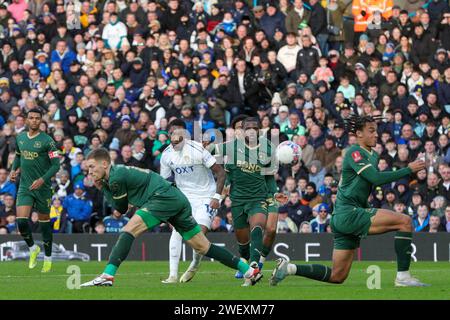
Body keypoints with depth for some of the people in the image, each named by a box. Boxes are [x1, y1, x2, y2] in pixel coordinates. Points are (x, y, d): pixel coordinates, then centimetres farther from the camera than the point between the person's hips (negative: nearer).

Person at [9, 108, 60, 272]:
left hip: (42, 187, -3)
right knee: (21, 220, -12)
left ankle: (48, 259, 21)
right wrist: (14, 170, 7)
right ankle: (33, 249, 15)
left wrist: (42, 180, -21)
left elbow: (56, 165, -10)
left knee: (44, 222, 6)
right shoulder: (20, 138, 7)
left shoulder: (47, 140, -9)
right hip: (24, 187, 3)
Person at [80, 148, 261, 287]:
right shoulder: (118, 172, 21)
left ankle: (107, 276, -25)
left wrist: (103, 188, 9)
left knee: (128, 231, -15)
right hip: (179, 200, 10)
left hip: (164, 196, -10)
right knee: (203, 247, 12)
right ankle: (250, 271, 14)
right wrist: (104, 187, 17)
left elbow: (121, 208, 2)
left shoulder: (116, 177, -8)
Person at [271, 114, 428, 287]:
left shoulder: (373, 155, 19)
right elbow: (376, 178, -21)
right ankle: (403, 276, -19)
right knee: (405, 221, -19)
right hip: (347, 213, -10)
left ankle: (289, 268, 12)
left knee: (337, 277, 9)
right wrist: (408, 170, -19)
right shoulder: (354, 153, -10)